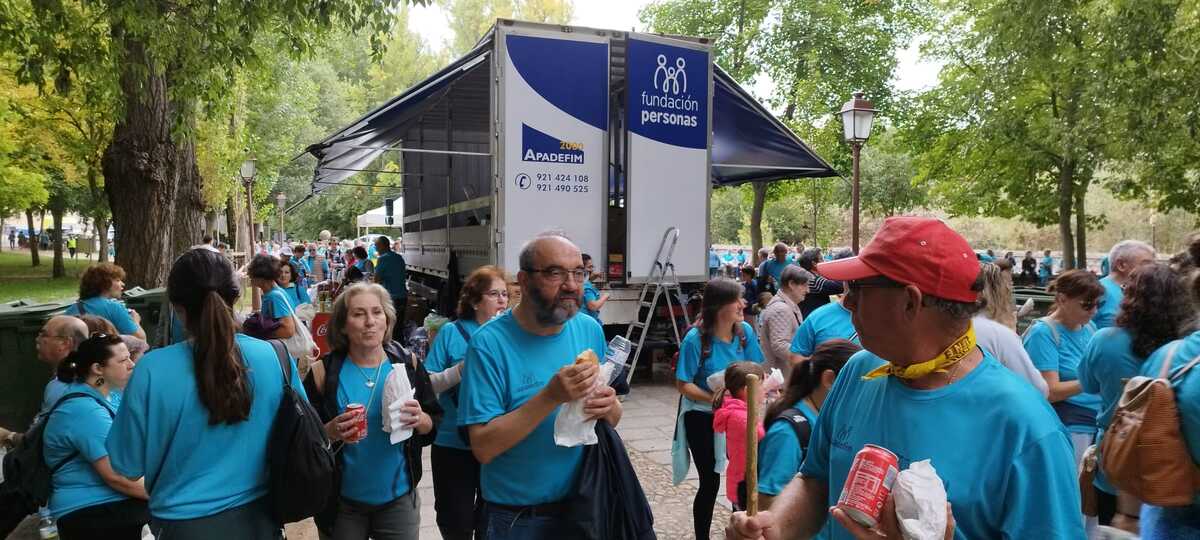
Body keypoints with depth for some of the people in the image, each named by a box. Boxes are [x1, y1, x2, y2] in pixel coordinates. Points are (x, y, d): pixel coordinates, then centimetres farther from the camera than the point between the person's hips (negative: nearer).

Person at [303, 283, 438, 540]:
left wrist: (420, 420, -19)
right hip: (342, 502, -1)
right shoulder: (324, 372, -8)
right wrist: (331, 432, -23)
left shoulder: (407, 363, -5)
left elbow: (434, 424, 2)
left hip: (399, 497, 1)